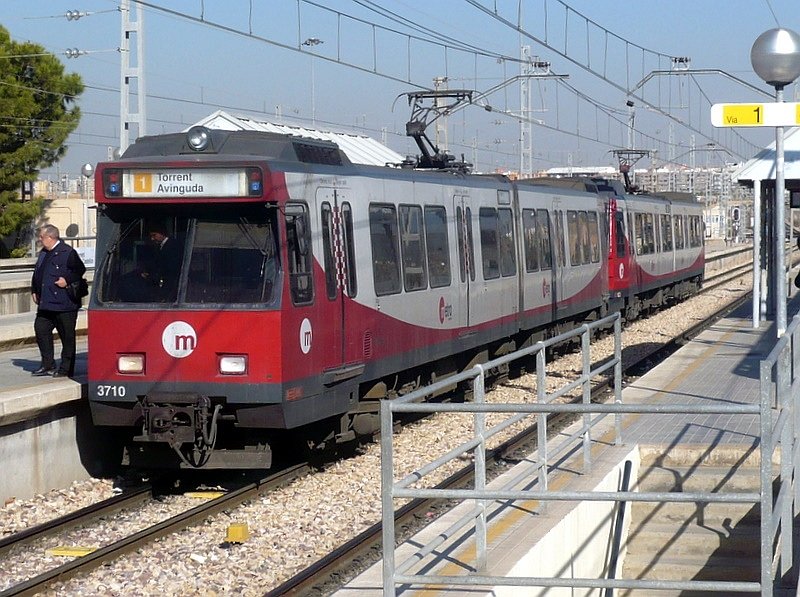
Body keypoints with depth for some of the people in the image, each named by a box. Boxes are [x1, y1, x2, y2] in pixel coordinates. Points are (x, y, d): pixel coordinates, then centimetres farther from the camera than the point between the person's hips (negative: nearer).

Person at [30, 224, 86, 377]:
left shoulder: (68, 252, -11)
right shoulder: (43, 253, 15)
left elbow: (80, 270, -14)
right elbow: (37, 273, 24)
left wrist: (67, 280, -21)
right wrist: (34, 291, 16)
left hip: (64, 304, -8)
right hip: (45, 304, 8)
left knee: (67, 337, 1)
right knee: (41, 330, 7)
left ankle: (66, 369, 7)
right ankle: (48, 365, 18)